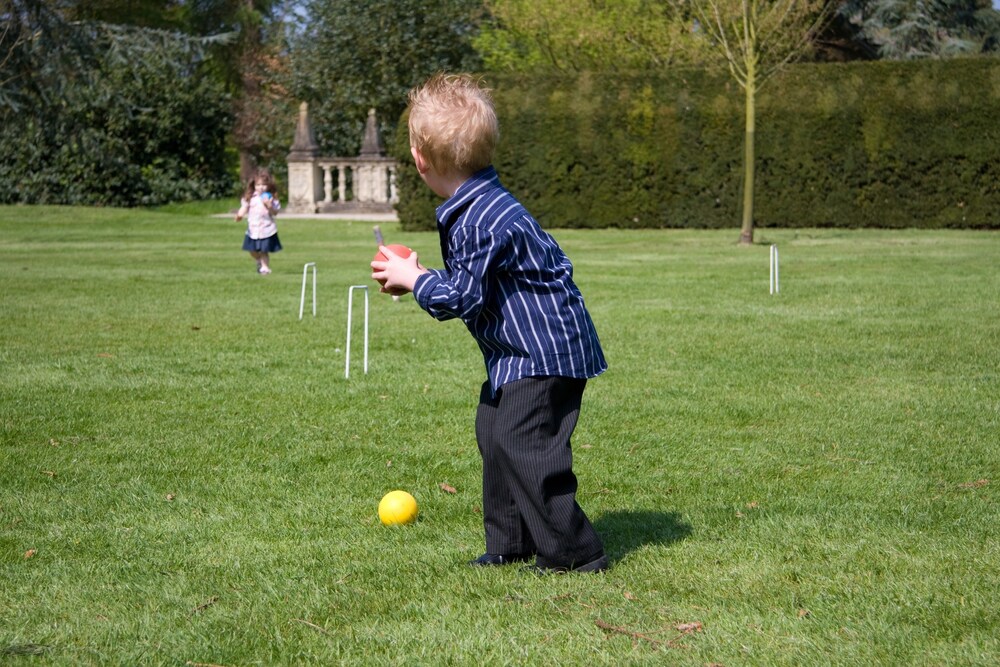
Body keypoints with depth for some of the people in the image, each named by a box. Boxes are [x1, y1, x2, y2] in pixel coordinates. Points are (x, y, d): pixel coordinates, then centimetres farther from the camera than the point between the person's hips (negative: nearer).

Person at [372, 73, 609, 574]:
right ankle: (510, 541, 24)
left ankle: (573, 553, -4)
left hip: (545, 350, -11)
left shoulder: (484, 221, -26)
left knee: (523, 443, -12)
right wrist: (416, 276, 11)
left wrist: (413, 279, -7)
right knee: (493, 433, 15)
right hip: (519, 351, 11)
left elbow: (460, 298, -22)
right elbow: (472, 282, 19)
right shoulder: (472, 208, 8)